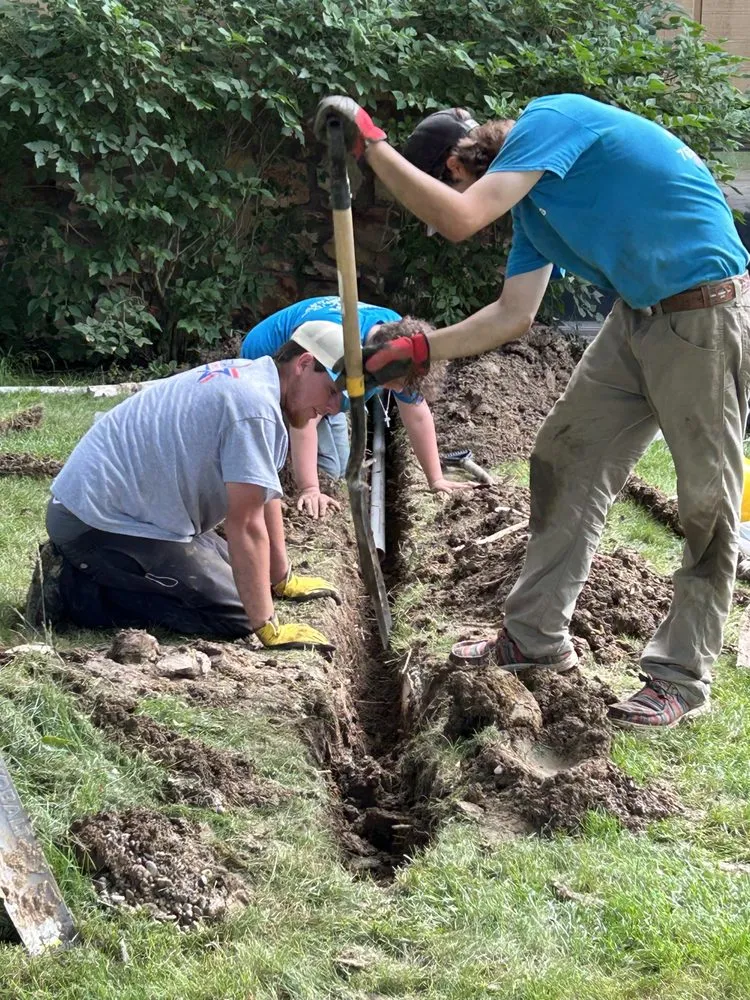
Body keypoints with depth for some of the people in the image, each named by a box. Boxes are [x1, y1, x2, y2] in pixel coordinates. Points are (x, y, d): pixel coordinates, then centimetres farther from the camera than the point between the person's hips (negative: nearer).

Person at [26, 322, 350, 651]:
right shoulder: (256, 407, -21)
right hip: (101, 522, -11)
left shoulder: (245, 376, 10)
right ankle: (71, 589, -9)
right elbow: (245, 524, -23)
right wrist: (267, 629, -20)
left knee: (238, 571, 17)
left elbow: (263, 499, 17)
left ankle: (76, 568, 13)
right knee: (235, 616, -11)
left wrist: (283, 579, 21)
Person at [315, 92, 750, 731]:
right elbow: (513, 315, 13)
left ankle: (681, 678, 6)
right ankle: (537, 636, 23)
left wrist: (372, 145, -20)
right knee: (566, 459, 13)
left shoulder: (549, 120, -16)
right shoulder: (529, 198, 11)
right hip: (638, 318, 10)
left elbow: (460, 218, -28)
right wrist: (419, 352, 9)